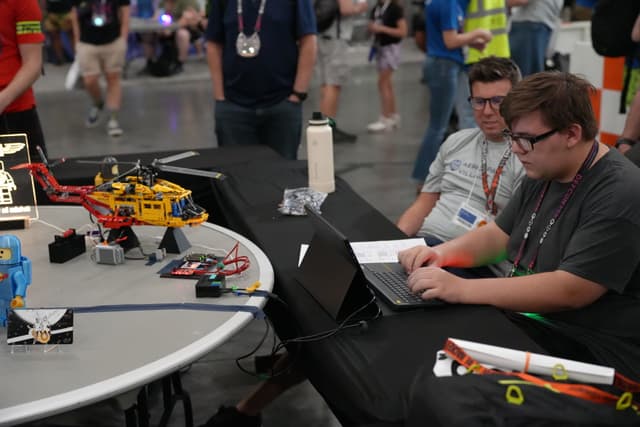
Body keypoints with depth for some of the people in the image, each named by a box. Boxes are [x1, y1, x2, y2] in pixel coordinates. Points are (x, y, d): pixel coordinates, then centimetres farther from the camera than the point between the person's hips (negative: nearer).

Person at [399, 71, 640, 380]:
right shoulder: (542, 174, 9)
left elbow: (569, 291, -28)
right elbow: (498, 235, 17)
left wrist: (461, 289, -30)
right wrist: (444, 252, -4)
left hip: (587, 353, -8)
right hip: (521, 318, 9)